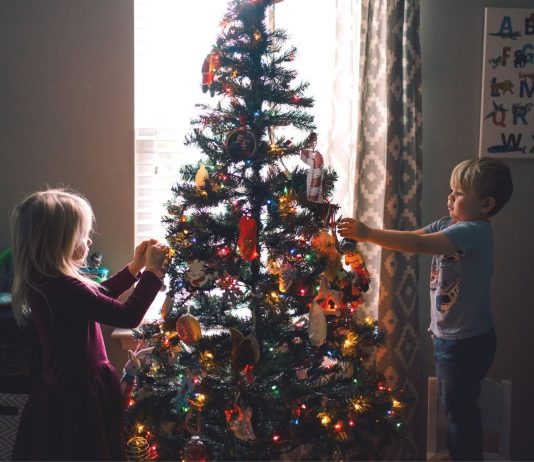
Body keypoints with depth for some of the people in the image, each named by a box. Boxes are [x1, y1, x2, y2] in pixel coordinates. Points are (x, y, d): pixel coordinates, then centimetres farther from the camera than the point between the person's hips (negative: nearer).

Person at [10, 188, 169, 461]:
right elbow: (128, 316, -26)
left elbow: (98, 295, 17)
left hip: (58, 392, 9)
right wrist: (152, 271, -15)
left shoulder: (42, 284, 2)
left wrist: (134, 267, 14)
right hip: (81, 396, -9)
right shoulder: (65, 289, -28)